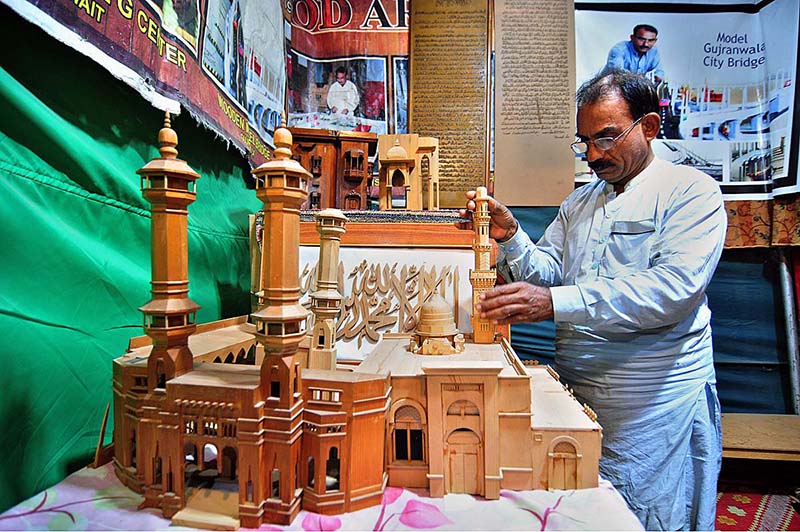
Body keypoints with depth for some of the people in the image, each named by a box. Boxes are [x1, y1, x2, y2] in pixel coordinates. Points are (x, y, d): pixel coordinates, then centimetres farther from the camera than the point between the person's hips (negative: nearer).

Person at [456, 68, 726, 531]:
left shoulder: (691, 191, -6)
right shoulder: (579, 202, 13)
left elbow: (675, 287, -22)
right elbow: (549, 270, 5)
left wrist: (556, 302, -32)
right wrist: (510, 236, -14)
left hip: (656, 404, -4)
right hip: (576, 388, 5)